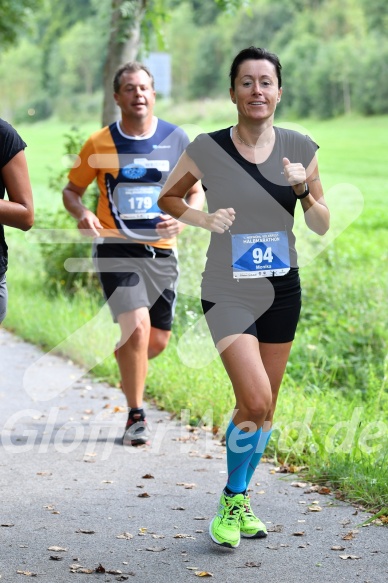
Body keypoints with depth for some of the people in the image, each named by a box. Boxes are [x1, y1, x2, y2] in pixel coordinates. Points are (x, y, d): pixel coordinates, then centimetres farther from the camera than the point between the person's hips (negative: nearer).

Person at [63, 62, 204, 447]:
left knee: (157, 340, 8)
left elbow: (197, 192, 11)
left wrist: (183, 219, -10)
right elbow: (71, 189, 9)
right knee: (137, 326, -19)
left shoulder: (176, 140, 3)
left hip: (161, 251, 3)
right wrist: (81, 214, -13)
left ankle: (128, 367, 45)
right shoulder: (99, 144, -1)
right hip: (116, 249, -3)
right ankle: (136, 417, -4)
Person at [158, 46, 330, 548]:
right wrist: (206, 219, -12)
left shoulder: (299, 149, -2)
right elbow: (167, 197, 6)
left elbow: (322, 227, 4)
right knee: (256, 403, -17)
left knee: (262, 406, 12)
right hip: (228, 293, -4)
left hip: (282, 290, 4)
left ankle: (241, 501, 30)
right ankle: (230, 502, 5)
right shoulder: (206, 149, -9)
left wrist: (304, 189, -15)